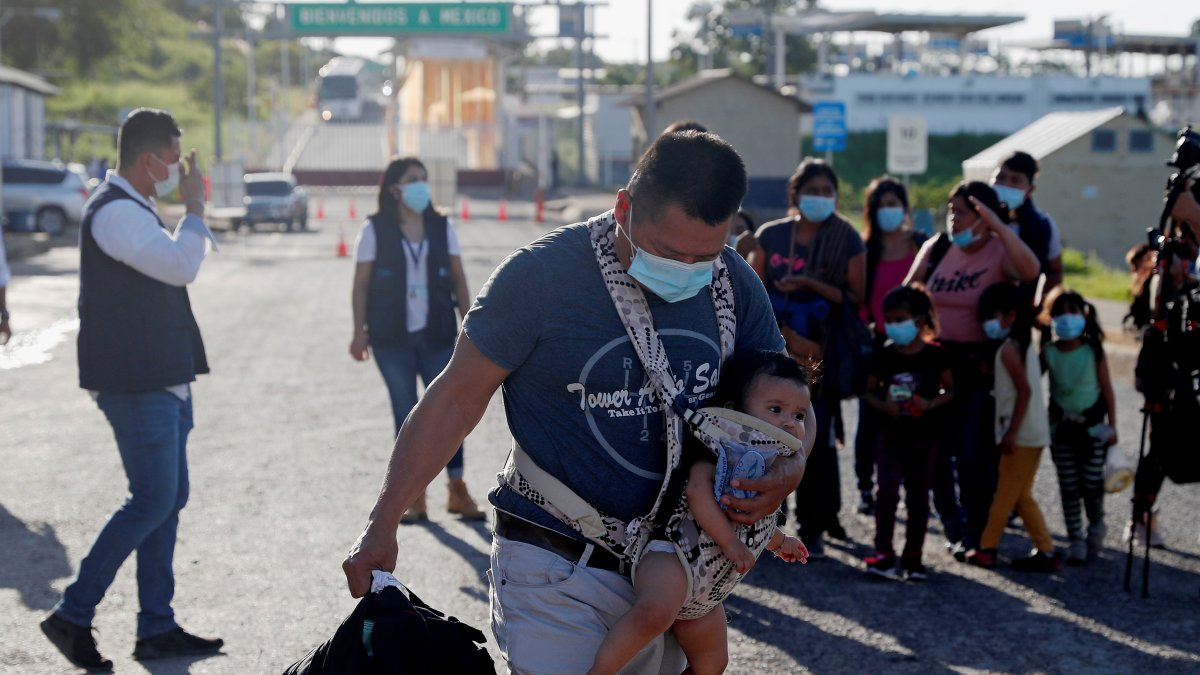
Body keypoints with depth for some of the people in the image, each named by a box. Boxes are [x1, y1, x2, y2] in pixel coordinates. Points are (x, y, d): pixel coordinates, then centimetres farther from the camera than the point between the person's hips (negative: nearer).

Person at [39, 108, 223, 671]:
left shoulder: (133, 209, 18)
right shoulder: (114, 211, -17)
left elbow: (174, 262, 34)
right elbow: (182, 266, -23)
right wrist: (195, 208, -12)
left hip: (162, 379, 11)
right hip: (137, 384, -11)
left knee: (168, 500, 11)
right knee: (152, 502, -9)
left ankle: (157, 628, 16)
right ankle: (72, 615, -1)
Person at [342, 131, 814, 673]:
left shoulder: (733, 284, -3)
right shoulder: (539, 276, -17)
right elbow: (457, 401, -9)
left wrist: (788, 468, -12)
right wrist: (381, 526, -7)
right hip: (555, 569, -5)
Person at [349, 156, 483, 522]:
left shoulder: (442, 227, 5)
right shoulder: (375, 229, -2)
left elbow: (458, 280, 7)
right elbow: (361, 284, -1)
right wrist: (359, 333, -6)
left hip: (437, 334, 2)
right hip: (392, 338, -2)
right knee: (406, 413, 5)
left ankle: (457, 490, 12)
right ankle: (414, 497, 11)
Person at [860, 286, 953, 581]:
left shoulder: (934, 354, -5)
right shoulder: (884, 356, -1)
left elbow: (950, 391, 1)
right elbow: (869, 392, 6)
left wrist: (931, 404, -18)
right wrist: (883, 405, -15)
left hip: (923, 437, 0)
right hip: (891, 436, 0)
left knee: (918, 498, 7)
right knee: (887, 492, -11)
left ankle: (913, 557, 18)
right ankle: (883, 554, -4)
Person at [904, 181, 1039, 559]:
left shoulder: (999, 252, -7)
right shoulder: (936, 248, 6)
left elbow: (1030, 271, -30)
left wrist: (997, 225, -32)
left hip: (979, 365, -4)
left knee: (972, 454, -7)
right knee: (936, 450, 8)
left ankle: (976, 532, 10)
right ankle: (953, 525, 26)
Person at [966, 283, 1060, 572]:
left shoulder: (1008, 349, -14)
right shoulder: (1023, 343, 14)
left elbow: (1024, 390, -21)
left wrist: (1011, 432, -21)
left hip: (1022, 434, -9)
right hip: (1033, 433, 9)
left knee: (1006, 494, 0)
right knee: (1022, 496, 13)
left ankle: (986, 549, 7)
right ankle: (1045, 551, 13)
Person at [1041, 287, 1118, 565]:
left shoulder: (1094, 351, -8)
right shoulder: (1048, 353, -5)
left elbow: (1107, 390, -3)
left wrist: (1112, 426, -2)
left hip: (1092, 426, -2)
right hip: (1061, 427, 2)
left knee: (1092, 484, -1)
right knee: (1069, 487, 4)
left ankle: (1096, 526, 26)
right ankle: (1076, 540, 13)